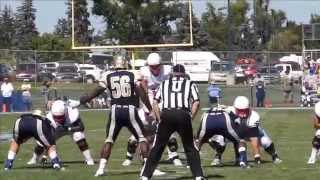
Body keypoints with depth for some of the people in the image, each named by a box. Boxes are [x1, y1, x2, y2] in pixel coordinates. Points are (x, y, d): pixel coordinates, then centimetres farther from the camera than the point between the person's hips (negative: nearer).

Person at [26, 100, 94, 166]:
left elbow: (81, 127, -38)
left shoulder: (72, 114, -42)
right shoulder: (49, 117, -34)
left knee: (78, 135, -33)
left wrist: (68, 129, -48)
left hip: (72, 128, -2)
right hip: (58, 130, 2)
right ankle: (35, 158, 25)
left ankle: (88, 159, -20)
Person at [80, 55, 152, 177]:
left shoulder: (108, 77, 5)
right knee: (142, 138, 9)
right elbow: (141, 94, -3)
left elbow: (96, 92, 7)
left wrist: (83, 100, 21)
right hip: (130, 110, -2)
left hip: (115, 111, 2)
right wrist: (151, 109, 3)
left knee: (109, 140, 14)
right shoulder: (133, 76, 0)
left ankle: (101, 168, 7)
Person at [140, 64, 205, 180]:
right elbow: (196, 103, 5)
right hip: (183, 114, -1)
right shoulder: (190, 84, 19)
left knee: (157, 147, 9)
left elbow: (155, 103, 14)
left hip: (166, 114, 1)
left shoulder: (164, 84, 23)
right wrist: (190, 119, 11)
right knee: (190, 148, 13)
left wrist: (160, 119, 17)